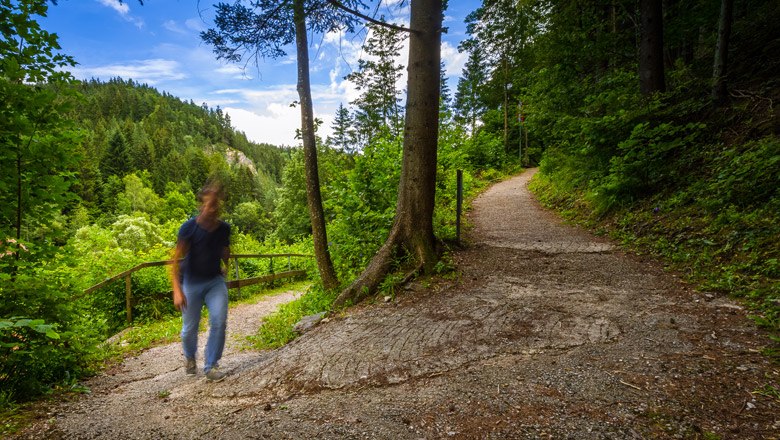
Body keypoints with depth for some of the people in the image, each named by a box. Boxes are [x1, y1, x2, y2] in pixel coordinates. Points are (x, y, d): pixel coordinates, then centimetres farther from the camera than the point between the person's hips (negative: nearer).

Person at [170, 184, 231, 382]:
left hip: (215, 280, 2)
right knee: (190, 328, 9)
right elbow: (176, 259, -20)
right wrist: (177, 290, -27)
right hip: (191, 283, -2)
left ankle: (211, 365, 3)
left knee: (219, 321, -14)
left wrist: (224, 271, 17)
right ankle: (190, 357, 42)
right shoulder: (189, 228, -19)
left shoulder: (224, 228, -8)